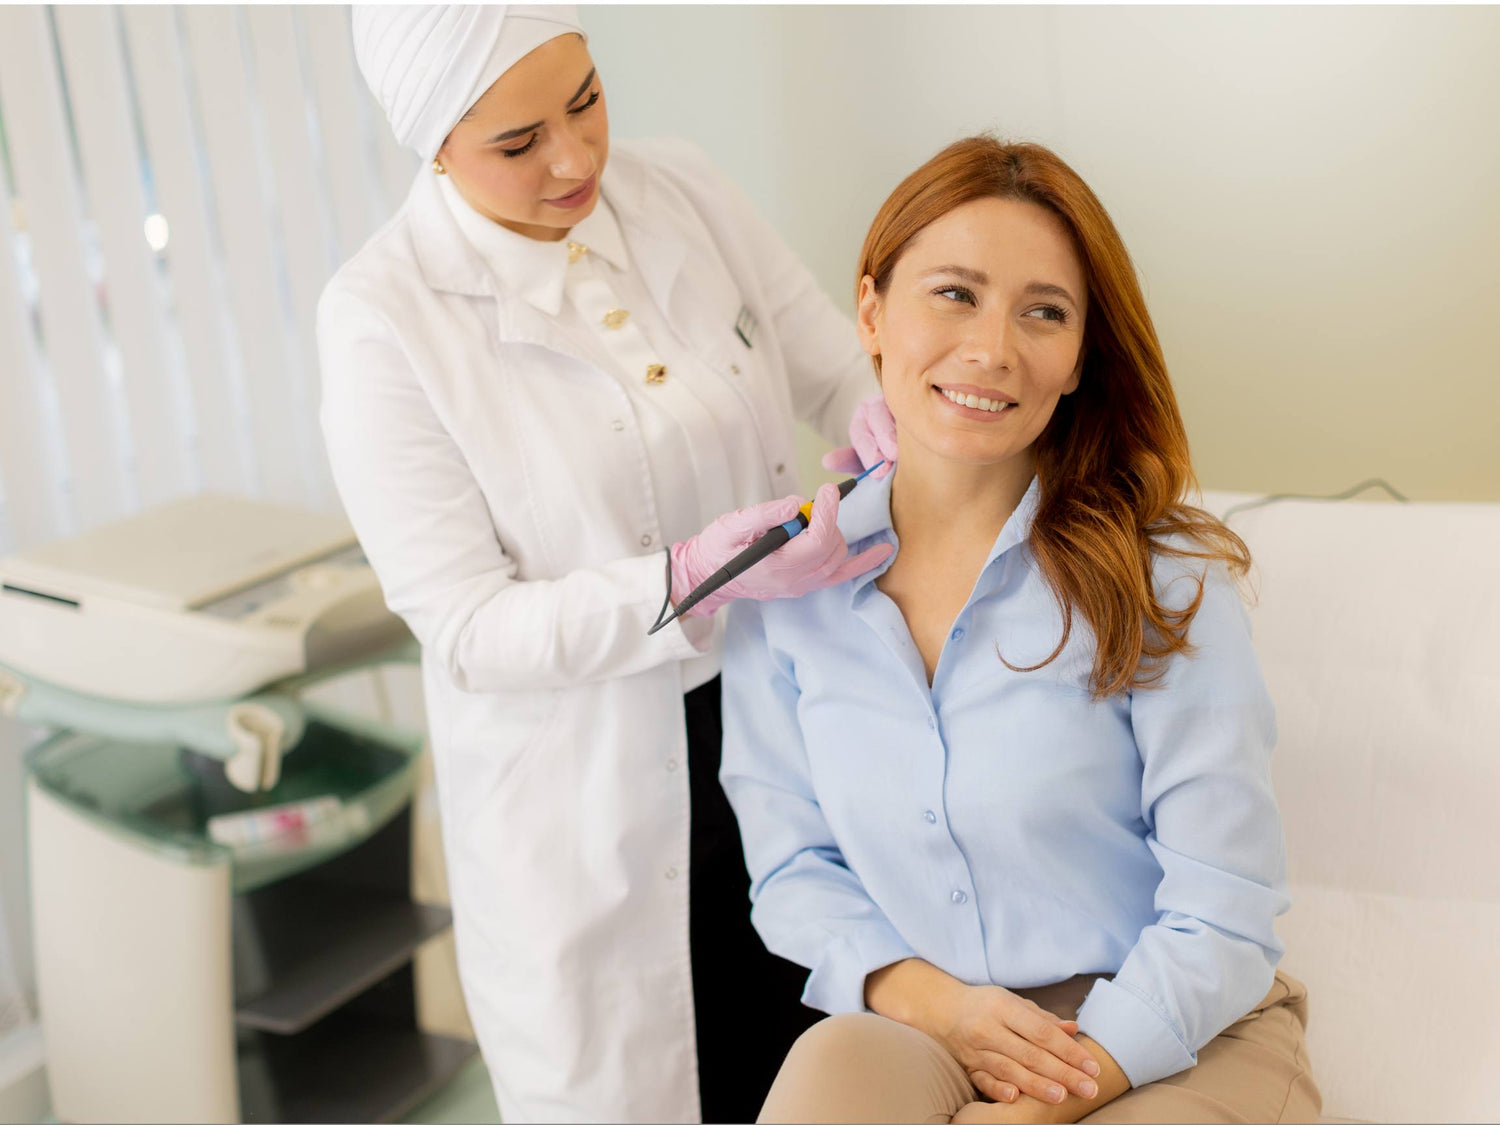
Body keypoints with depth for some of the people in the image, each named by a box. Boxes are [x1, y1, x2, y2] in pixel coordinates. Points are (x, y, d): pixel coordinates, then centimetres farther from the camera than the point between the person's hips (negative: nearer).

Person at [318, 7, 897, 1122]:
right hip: (582, 802, -4)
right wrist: (692, 577, -29)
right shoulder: (383, 317, -15)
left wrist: (894, 421, -18)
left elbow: (842, 368, 6)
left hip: (774, 734, 4)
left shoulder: (683, 190, -2)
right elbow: (470, 630, -16)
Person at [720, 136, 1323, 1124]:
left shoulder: (1161, 580, -10)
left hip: (1183, 1041, -1)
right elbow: (792, 866, 4)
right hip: (918, 1031, 2)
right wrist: (929, 1000, -13)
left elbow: (1222, 915, -10)